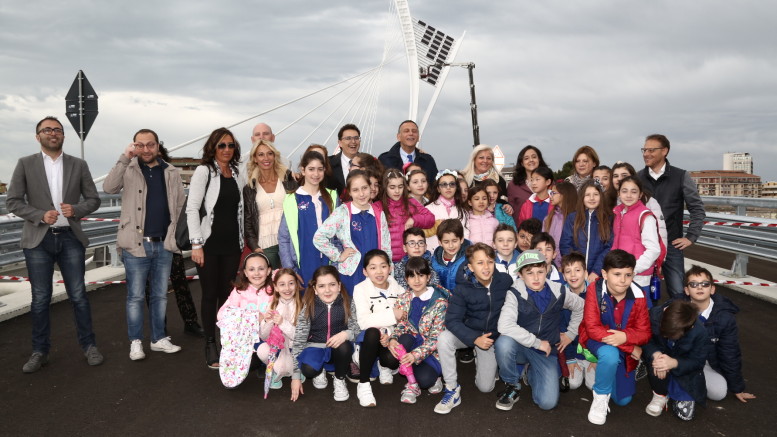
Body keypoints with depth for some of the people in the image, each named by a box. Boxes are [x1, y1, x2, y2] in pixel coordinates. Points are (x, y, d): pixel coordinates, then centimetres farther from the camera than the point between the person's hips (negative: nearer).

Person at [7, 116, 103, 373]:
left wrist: (76, 210, -12)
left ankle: (88, 345, 16)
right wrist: (40, 215, -15)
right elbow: (13, 201, 0)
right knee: (40, 298, 6)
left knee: (78, 295, 4)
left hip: (70, 238, 1)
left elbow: (93, 199, 8)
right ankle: (40, 351, 19)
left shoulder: (79, 165, 6)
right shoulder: (25, 164, 3)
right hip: (38, 239, 0)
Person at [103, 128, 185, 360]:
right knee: (136, 296, 5)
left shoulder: (172, 173, 7)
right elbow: (108, 187, -19)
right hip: (136, 245, -3)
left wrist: (174, 236, 6)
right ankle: (135, 342, 17)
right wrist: (124, 158, -25)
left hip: (164, 245, 3)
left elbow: (180, 205, 11)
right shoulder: (129, 170, -1)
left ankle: (159, 338, 24)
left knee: (160, 295, 12)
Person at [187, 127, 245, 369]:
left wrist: (243, 242, 10)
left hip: (232, 244, 4)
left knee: (228, 294, 7)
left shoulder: (237, 174, 11)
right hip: (209, 244, -4)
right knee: (210, 294, 3)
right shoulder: (204, 171, -4)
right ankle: (210, 344, 14)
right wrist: (196, 243, -15)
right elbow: (192, 208, -9)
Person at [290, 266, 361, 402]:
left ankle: (339, 380, -3)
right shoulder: (308, 307, -14)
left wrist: (346, 334, -35)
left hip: (338, 347, 1)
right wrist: (295, 376, -14)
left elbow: (357, 329, -8)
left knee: (344, 346, -34)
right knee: (308, 369, -31)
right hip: (315, 346, 0)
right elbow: (299, 339, -12)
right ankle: (320, 371, 9)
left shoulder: (348, 304, -12)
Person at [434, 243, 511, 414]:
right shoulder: (462, 289, -19)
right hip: (468, 332, -1)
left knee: (485, 387, -1)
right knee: (444, 339, -34)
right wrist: (475, 339, -36)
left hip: (493, 336, 1)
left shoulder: (505, 281, -16)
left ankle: (483, 359, 33)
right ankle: (452, 390, -17)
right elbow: (452, 321, -22)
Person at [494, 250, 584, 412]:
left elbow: (580, 307, 16)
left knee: (547, 402, -17)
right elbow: (504, 326, -30)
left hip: (546, 351, 2)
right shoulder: (515, 294, -16)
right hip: (521, 348, -2)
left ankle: (532, 372, 18)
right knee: (504, 342, -38)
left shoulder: (558, 292, -5)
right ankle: (512, 386, -8)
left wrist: (571, 334, 12)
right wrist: (536, 342, -25)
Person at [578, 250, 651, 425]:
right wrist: (631, 347, -26)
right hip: (597, 341, -3)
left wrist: (625, 337, -35)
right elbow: (592, 328, -25)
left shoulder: (638, 296, -14)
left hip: (625, 348, 4)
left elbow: (644, 333, -11)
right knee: (610, 355, -40)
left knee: (623, 400, 10)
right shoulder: (594, 289, -23)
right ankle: (600, 397, -12)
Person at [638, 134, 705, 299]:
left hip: (671, 245, -2)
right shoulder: (638, 177, 5)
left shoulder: (681, 176, -1)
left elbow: (697, 209, 3)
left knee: (678, 293, -1)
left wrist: (691, 237, -2)